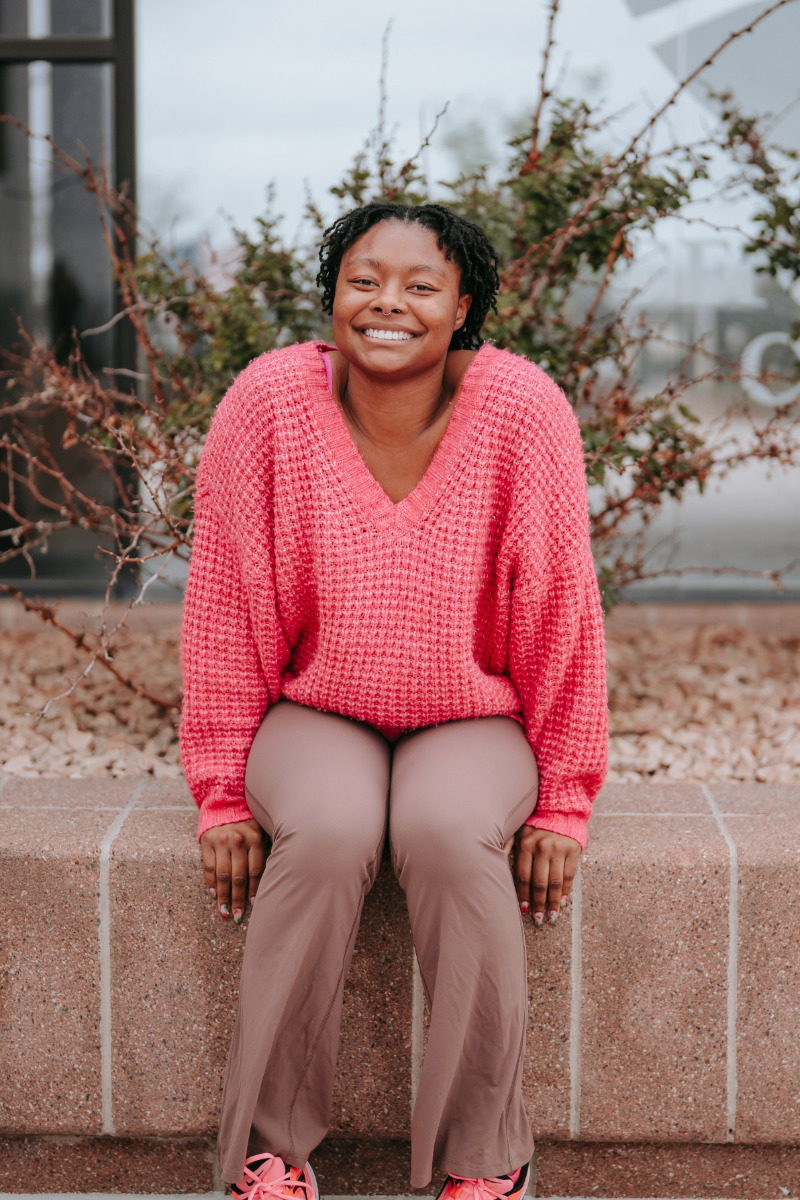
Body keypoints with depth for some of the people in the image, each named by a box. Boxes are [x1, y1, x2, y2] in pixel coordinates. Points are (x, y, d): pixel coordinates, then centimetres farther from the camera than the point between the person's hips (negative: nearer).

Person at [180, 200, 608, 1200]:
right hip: (314, 712, 1)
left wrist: (562, 806, -6)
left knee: (450, 837, -31)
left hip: (473, 717, 0)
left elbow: (560, 615, -8)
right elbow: (224, 610, -6)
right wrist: (223, 798, -4)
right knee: (327, 837, -31)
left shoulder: (524, 412, -16)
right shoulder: (267, 404, -14)